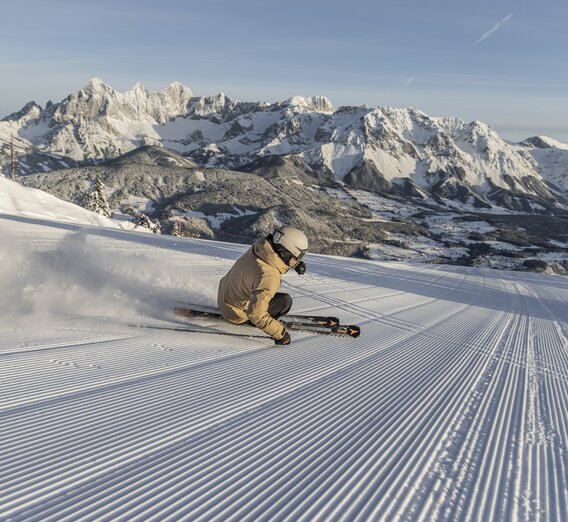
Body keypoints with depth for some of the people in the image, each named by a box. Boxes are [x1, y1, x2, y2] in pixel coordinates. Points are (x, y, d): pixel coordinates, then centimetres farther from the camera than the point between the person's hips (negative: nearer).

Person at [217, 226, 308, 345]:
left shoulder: (262, 244, -15)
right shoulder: (269, 277, -38)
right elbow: (256, 314, -37)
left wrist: (297, 263, -5)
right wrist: (280, 333, -28)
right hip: (236, 313, -8)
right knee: (285, 301, -13)